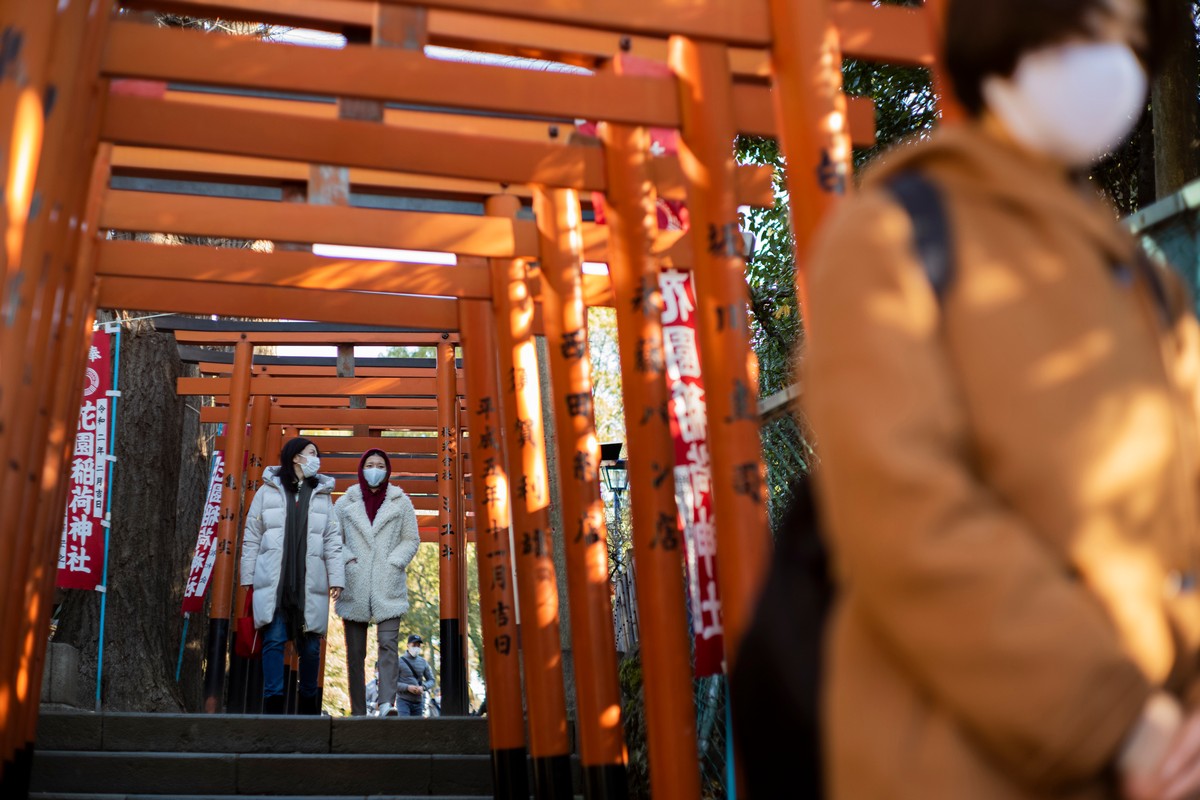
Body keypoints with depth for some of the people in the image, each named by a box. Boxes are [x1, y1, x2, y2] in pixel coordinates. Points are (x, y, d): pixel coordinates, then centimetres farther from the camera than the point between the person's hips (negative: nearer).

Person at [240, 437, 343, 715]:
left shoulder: (323, 495, 15)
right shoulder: (268, 491, 9)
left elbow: (332, 541, 10)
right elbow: (251, 537, 9)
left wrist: (336, 578, 2)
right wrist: (248, 578, 3)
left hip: (309, 582, 2)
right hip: (273, 581, -2)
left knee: (311, 644, 4)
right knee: (274, 638, -8)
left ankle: (308, 702, 16)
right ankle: (273, 701, -5)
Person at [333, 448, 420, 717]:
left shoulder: (400, 502, 9)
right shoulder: (346, 502, 11)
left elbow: (411, 539, 9)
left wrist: (394, 563, -6)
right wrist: (346, 559, -5)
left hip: (388, 586, -1)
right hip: (355, 586, 1)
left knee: (388, 643, -16)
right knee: (355, 652, 3)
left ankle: (387, 703, -25)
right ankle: (358, 712, 7)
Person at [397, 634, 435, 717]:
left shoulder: (423, 662, 10)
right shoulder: (400, 661, -2)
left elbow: (431, 680, 12)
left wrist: (423, 687, -10)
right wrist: (407, 687, -18)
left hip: (419, 701, 4)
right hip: (403, 700, -4)